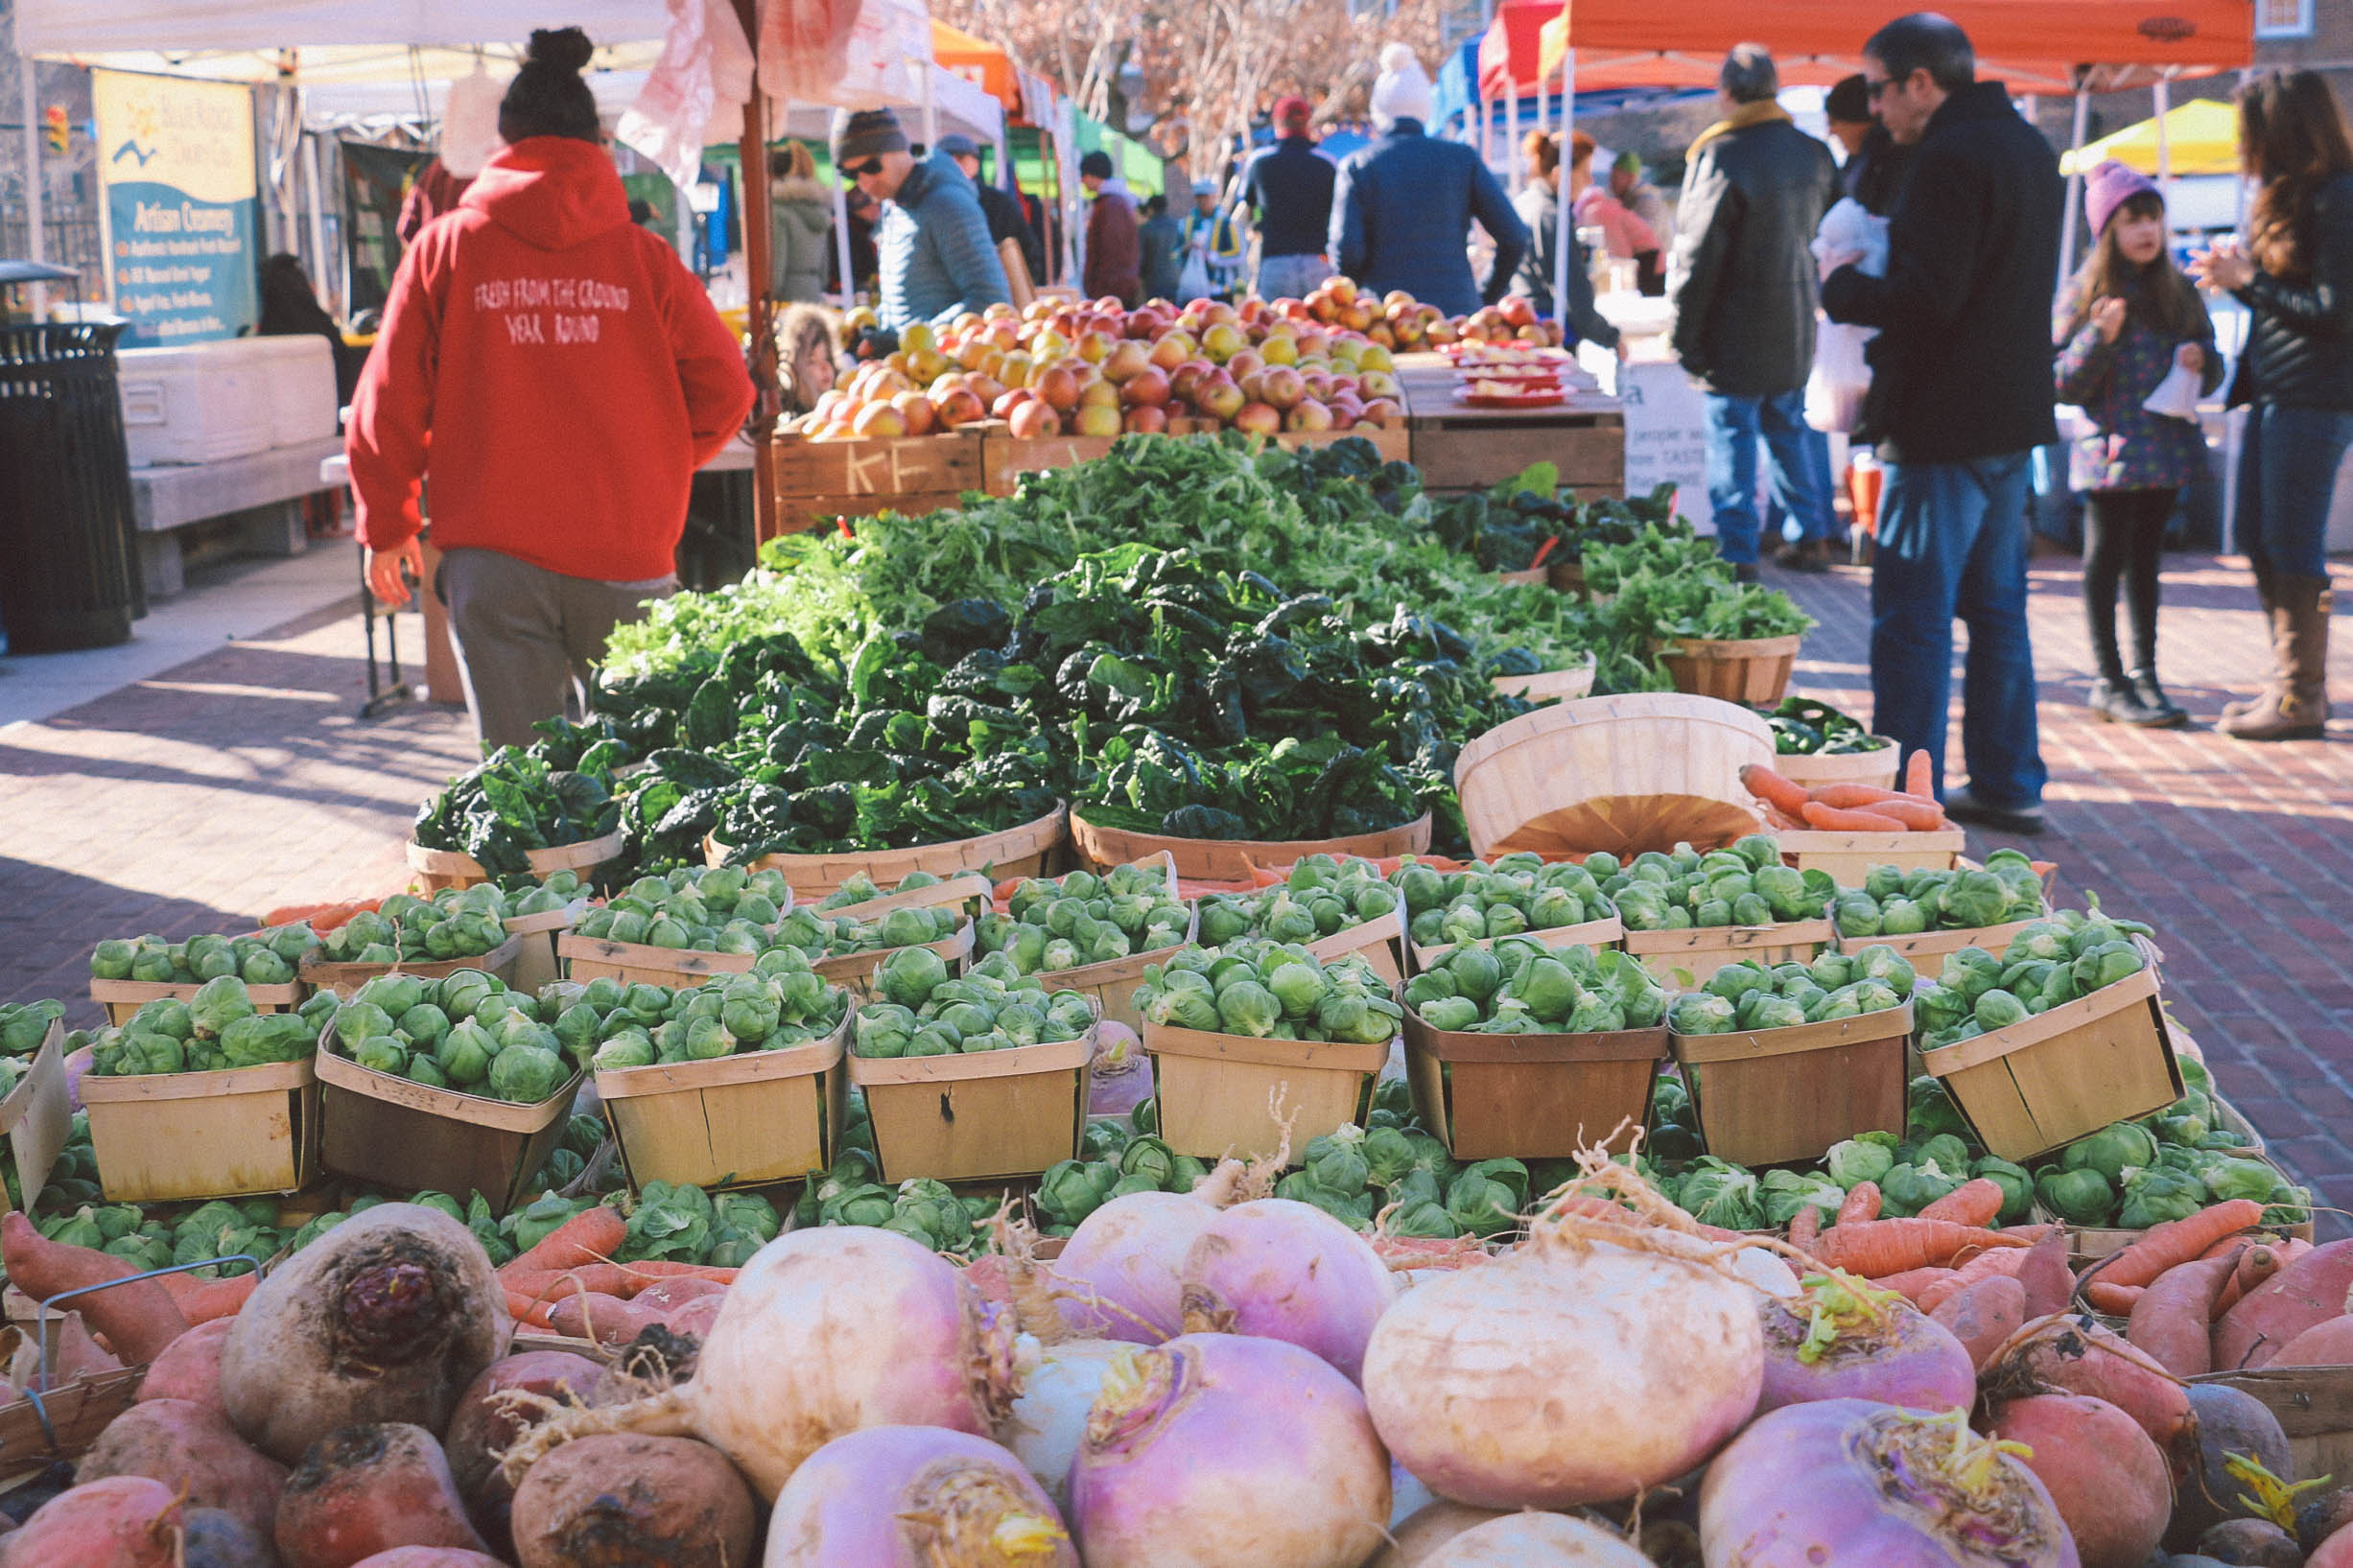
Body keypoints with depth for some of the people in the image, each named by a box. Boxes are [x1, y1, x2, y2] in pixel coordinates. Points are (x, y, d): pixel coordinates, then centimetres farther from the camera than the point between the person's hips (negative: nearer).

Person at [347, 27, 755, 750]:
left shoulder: (445, 247, 2)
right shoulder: (643, 255, 2)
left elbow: (390, 399, 3)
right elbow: (724, 386, 1)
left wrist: (385, 524, 15)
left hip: (493, 559, 0)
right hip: (625, 553, 1)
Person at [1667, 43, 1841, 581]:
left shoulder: (1722, 157, -16)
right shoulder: (1814, 153, 6)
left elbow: (1697, 257, -14)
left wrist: (1686, 337, -8)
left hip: (1737, 335, -7)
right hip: (1796, 334, 7)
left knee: (1732, 438, 0)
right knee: (1789, 432, 18)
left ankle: (1737, 553, 1)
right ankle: (1812, 537, 23)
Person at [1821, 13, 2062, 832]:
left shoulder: (1947, 158, -17)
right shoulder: (2028, 147, 14)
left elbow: (1925, 301, -23)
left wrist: (1842, 284, -7)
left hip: (1944, 426, -10)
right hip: (2013, 419, 10)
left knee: (1912, 617, -4)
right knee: (1996, 606, 15)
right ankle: (2007, 785, 21)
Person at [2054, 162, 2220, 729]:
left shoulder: (2178, 290, 9)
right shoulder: (2088, 293, -5)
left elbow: (2212, 370, 16)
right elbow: (2063, 383, -7)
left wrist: (2199, 359, -6)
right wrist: (2100, 336, -21)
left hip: (2167, 446, 5)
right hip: (2112, 449, -5)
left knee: (2146, 559, 12)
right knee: (2106, 560, 1)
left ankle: (2145, 674, 18)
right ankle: (2111, 682, 5)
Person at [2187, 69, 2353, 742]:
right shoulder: (2285, 196, 15)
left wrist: (2250, 282, -11)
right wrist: (2236, 277, 3)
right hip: (2271, 394, 9)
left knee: (2292, 544, -5)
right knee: (2258, 537, 12)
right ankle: (2292, 681, 21)